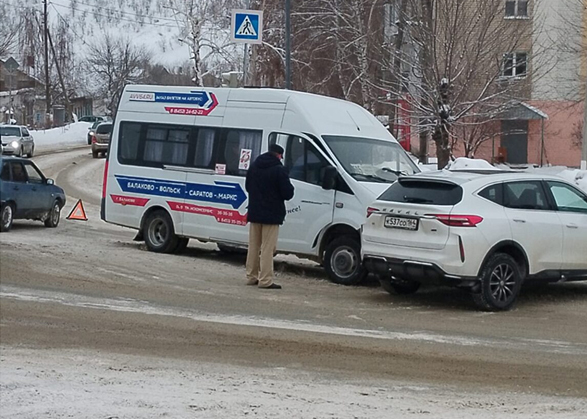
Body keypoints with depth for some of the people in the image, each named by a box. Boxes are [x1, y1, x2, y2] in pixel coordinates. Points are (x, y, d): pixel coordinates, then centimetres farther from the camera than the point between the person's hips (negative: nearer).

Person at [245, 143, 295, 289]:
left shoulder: (254, 166, 8)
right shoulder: (279, 170, -13)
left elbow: (247, 187, 18)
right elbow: (288, 193, -14)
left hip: (254, 213, 6)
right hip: (271, 215, -6)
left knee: (253, 246, 13)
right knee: (267, 248, -5)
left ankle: (251, 277, 17)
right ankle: (265, 280, -7)